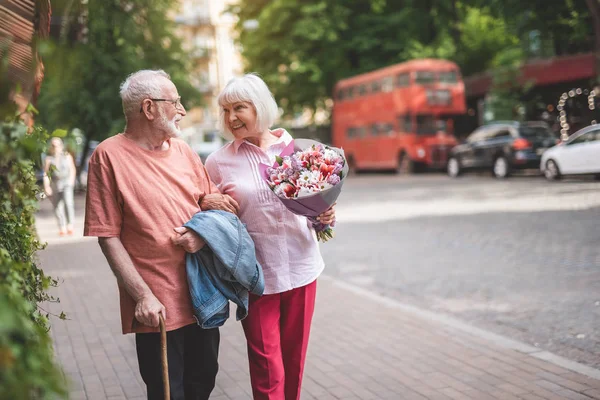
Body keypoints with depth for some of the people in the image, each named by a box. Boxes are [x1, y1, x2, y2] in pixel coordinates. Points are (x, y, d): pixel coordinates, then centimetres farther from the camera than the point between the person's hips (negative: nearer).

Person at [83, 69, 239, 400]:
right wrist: (143, 296, -16)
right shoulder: (109, 156, -9)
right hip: (157, 306, -5)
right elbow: (108, 237, -11)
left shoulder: (182, 150, 9)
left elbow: (215, 203, 15)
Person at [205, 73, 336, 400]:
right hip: (255, 275, -2)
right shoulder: (218, 162, -1)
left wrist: (324, 217, -8)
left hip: (300, 266, 2)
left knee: (294, 360, 13)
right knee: (268, 368, -1)